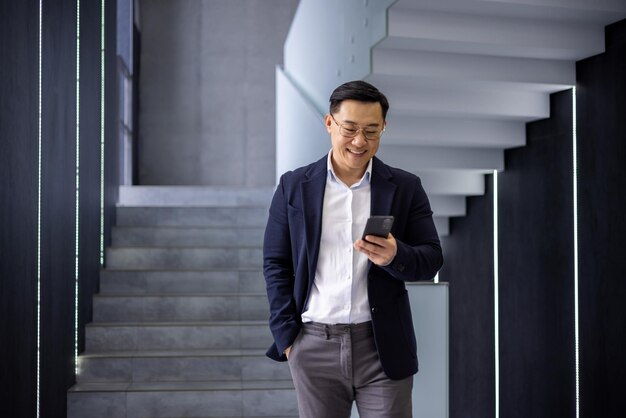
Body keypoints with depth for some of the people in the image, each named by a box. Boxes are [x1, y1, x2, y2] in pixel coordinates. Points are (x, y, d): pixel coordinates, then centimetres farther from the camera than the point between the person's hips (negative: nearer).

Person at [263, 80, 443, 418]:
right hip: (314, 346, 1)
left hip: (383, 347, 0)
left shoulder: (405, 187, 3)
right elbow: (275, 263, 5)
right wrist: (287, 335, -2)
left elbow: (432, 260, 1)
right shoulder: (294, 186, 4)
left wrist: (395, 256, -20)